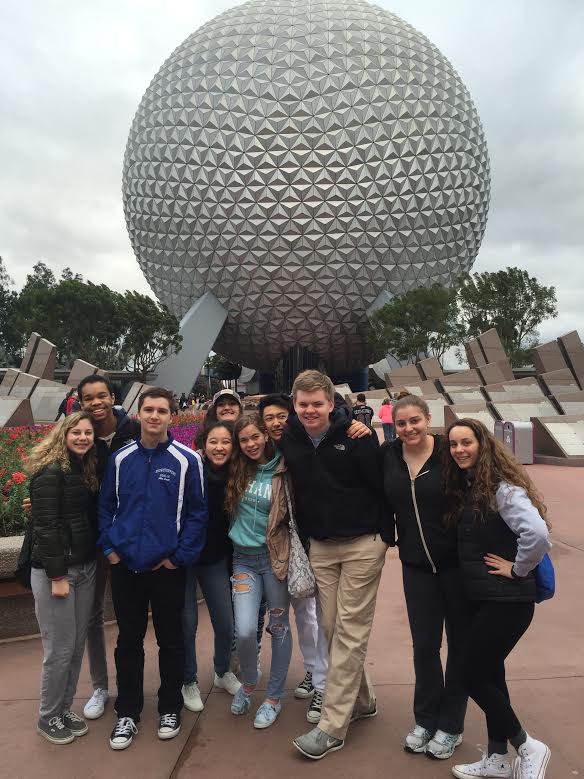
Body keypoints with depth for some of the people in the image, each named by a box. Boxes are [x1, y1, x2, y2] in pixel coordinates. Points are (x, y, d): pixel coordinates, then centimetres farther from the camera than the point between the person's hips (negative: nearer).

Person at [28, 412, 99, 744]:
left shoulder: (87, 470, 10)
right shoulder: (50, 471, -14)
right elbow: (45, 526, -17)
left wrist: (98, 558, 6)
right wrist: (57, 576, -18)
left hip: (86, 567, 7)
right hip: (55, 571, -7)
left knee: (77, 645, 14)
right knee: (60, 649, 3)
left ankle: (66, 708, 31)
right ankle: (48, 717, 23)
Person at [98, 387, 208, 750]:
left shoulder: (187, 460, -10)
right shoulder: (120, 458, 1)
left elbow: (198, 512, -8)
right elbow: (106, 506, 8)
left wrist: (181, 556, -11)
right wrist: (109, 547, -1)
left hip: (168, 567, -2)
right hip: (125, 567, 3)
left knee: (171, 640, 13)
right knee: (128, 641, 15)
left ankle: (170, 708, 34)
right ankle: (128, 713, 33)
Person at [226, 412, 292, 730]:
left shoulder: (281, 471, -9)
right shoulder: (236, 470, 1)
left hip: (275, 557, -2)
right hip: (244, 558, 2)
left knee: (279, 627, 9)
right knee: (245, 630, -5)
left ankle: (274, 697, 30)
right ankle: (248, 683, 26)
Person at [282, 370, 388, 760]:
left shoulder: (356, 435, -14)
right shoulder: (290, 437, -1)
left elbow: (382, 485, -12)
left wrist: (385, 535, -9)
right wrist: (303, 538, 10)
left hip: (363, 545, -5)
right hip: (319, 547, 5)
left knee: (350, 632, 2)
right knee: (331, 628, 13)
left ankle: (333, 725, 13)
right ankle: (362, 700, 35)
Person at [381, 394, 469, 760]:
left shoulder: (449, 452, -14)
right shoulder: (388, 455, -4)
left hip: (457, 562, -2)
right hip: (416, 565, 3)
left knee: (460, 642, 13)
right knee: (424, 644, 11)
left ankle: (451, 726, 32)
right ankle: (425, 720, 34)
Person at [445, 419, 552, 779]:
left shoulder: (502, 487, -19)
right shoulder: (463, 485, 7)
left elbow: (537, 533, -30)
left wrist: (518, 569, -19)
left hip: (507, 599, -9)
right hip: (483, 596, 9)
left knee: (475, 676, 1)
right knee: (489, 672, 17)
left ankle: (529, 747, 20)